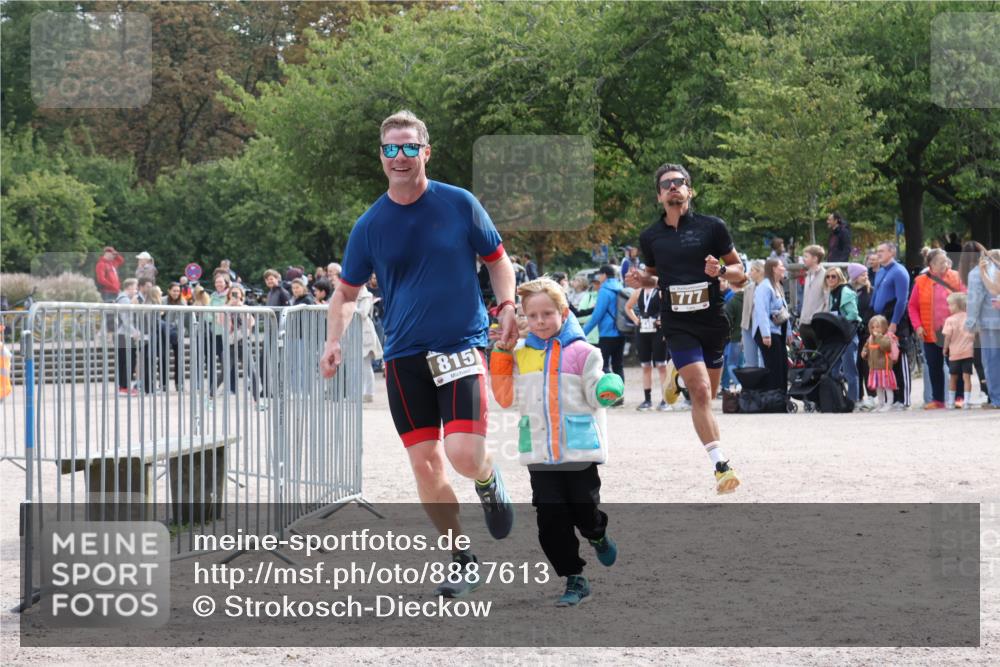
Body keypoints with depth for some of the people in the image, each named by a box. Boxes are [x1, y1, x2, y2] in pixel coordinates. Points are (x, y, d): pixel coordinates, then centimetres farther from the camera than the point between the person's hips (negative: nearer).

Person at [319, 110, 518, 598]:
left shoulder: (460, 204, -3)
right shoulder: (370, 225, 2)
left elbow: (497, 260, 10)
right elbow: (347, 291, 13)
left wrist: (507, 307, -7)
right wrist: (334, 340, -4)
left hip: (462, 346, -2)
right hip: (405, 356, 2)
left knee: (463, 454, -18)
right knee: (425, 462, 0)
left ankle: (489, 481, 20)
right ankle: (462, 562, 16)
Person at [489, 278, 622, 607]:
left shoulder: (581, 353, -3)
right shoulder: (520, 356, 10)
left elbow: (595, 396, -2)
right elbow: (505, 397, 9)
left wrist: (607, 391, -25)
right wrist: (500, 356, 3)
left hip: (579, 451, -3)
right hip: (540, 455, 3)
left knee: (585, 512, 4)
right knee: (551, 520, -1)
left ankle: (599, 536, 41)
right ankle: (574, 580, 10)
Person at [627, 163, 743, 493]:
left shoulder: (712, 227, 1)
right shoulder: (650, 237, 7)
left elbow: (739, 272, 6)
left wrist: (721, 270, -15)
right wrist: (640, 280, 2)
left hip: (713, 321, 1)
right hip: (678, 325, -1)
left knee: (706, 397, 11)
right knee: (700, 392, -16)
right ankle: (721, 465, -20)